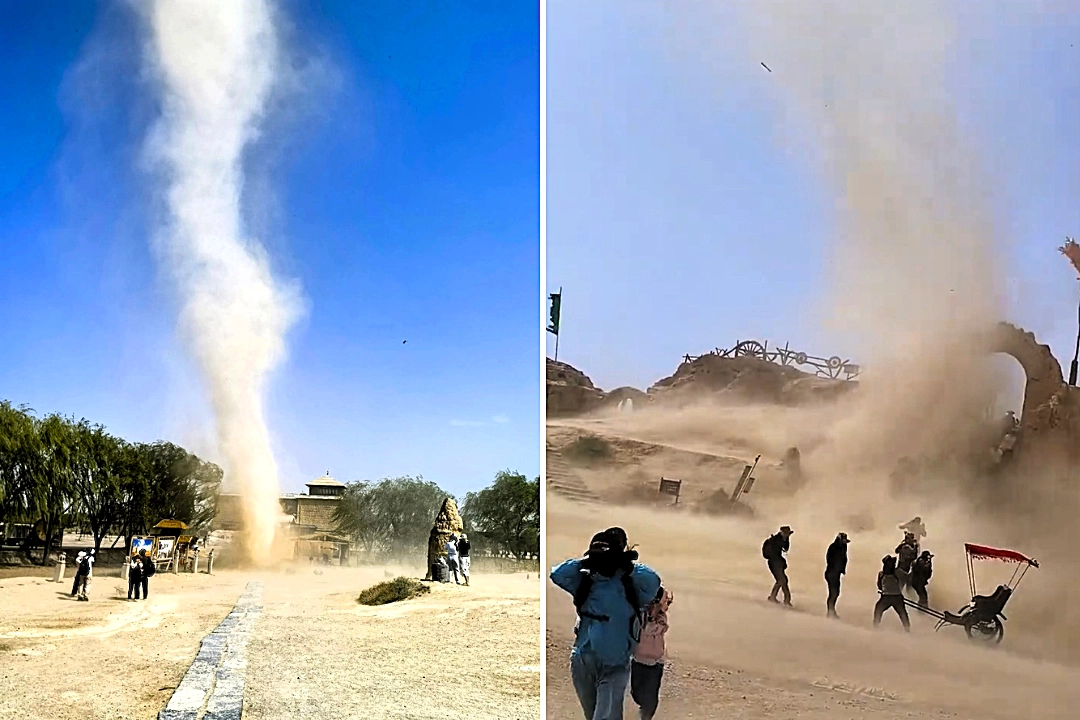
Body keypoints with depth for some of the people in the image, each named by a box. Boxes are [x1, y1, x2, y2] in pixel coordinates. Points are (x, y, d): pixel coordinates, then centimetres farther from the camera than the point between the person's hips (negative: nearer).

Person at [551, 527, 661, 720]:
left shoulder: (629, 584, 0)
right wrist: (585, 561, -3)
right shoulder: (585, 581, 8)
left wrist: (628, 564, -7)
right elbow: (557, 574, -4)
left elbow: (652, 581, -18)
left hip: (614, 663, -3)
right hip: (582, 659, 4)